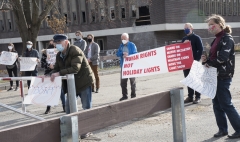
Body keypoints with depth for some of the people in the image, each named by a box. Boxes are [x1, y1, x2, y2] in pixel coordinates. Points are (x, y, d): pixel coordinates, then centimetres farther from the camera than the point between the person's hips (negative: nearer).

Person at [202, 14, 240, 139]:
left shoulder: (227, 39, -12)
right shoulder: (216, 40, 15)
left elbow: (222, 58, -22)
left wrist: (208, 62, -8)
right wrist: (206, 60, -4)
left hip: (223, 76, -9)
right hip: (215, 76, 9)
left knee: (226, 104, -4)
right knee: (217, 104, 11)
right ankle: (223, 129, 21)